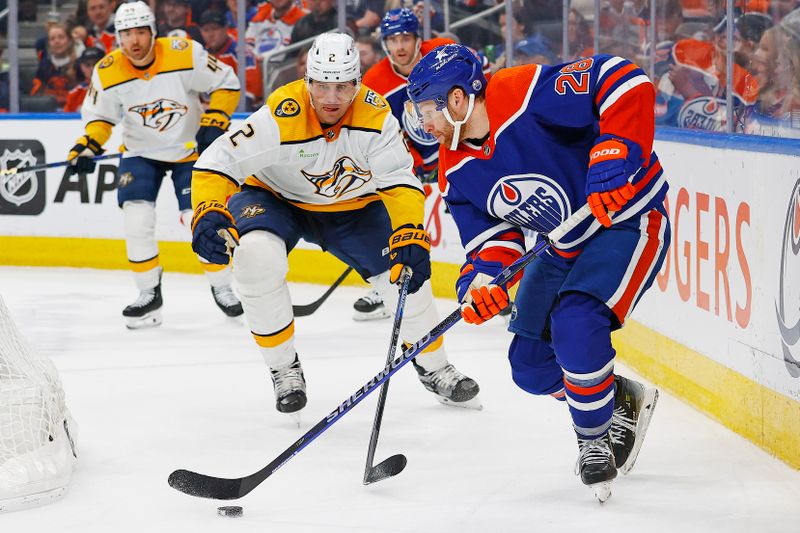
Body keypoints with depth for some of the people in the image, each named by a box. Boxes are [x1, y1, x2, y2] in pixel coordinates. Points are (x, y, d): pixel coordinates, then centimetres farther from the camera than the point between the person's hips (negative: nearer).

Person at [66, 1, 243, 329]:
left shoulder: (186, 54, -23)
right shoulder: (108, 72, -16)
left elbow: (226, 84, -11)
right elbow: (98, 115, -2)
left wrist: (215, 122, -21)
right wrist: (87, 146, -19)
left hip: (189, 148, -2)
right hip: (141, 152, 2)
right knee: (136, 220, -12)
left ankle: (221, 288, 12)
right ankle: (149, 295, 4)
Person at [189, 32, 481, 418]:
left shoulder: (374, 114, -24)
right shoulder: (282, 115, -32)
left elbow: (399, 181, -23)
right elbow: (217, 162, -32)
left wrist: (410, 237, -39)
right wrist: (208, 215, -49)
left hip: (350, 206, 3)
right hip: (276, 197, -2)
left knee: (406, 272, -9)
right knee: (256, 257, -32)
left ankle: (433, 368, 20)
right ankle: (283, 368, -10)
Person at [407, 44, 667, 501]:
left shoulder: (530, 94, -28)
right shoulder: (457, 171, -4)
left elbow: (625, 81, -31)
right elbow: (492, 237, -4)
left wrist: (614, 155, -38)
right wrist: (482, 278, -25)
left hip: (629, 219, -9)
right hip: (565, 244, 9)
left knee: (575, 326, -28)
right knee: (531, 364, 6)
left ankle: (595, 439, -5)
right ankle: (625, 403, 30)